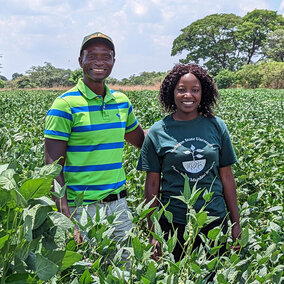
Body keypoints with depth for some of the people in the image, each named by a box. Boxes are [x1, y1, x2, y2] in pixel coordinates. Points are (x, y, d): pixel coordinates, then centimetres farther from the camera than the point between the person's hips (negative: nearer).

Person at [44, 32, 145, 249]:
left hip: (119, 204, 6)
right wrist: (66, 219, -22)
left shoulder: (122, 101, 8)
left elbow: (139, 139, 26)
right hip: (83, 208, -5)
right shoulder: (65, 105, -10)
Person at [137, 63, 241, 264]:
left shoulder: (217, 126, 2)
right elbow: (152, 184, 0)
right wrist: (153, 233, -1)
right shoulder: (157, 132, -3)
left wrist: (236, 224, 5)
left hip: (215, 220, 2)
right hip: (174, 223, -1)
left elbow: (227, 177, 5)